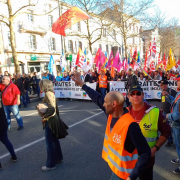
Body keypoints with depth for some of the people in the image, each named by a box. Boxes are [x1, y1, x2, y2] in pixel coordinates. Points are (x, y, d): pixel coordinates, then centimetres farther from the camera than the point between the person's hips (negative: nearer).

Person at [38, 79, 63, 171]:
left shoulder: (48, 94, -19)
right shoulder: (51, 93, 8)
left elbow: (52, 108, -26)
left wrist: (44, 115, -17)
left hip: (50, 120, -10)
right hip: (53, 119, 10)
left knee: (49, 143, 2)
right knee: (54, 140, 21)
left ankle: (50, 164, 15)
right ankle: (58, 158, 37)